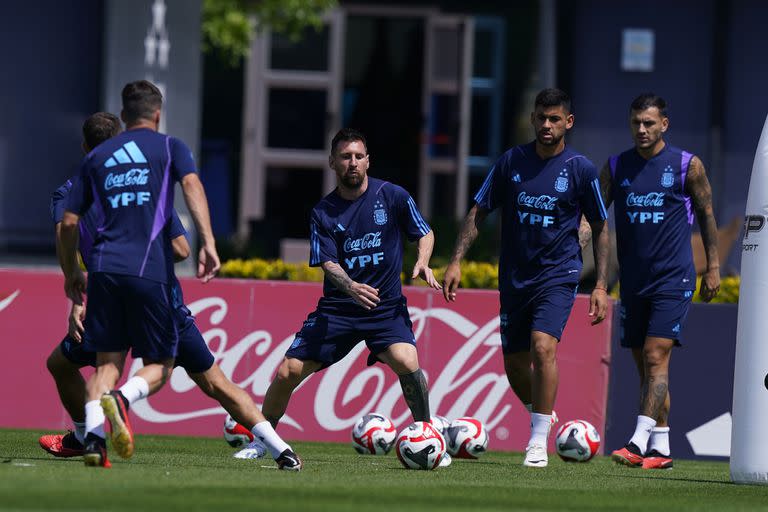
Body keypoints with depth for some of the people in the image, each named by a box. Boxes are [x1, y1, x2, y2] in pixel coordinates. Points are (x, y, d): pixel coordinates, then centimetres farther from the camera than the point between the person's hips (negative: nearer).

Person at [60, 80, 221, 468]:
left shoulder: (97, 157, 19)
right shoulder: (170, 148, 10)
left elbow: (69, 222, 18)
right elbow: (192, 184, -11)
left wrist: (71, 274, 30)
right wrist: (207, 243, -18)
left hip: (104, 268, 3)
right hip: (150, 271, -3)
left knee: (108, 363, 7)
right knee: (159, 366, 6)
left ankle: (94, 434, -18)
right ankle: (121, 400, -26)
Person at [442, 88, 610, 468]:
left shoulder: (581, 170, -4)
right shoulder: (511, 162, 1)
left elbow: (600, 229, 4)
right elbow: (478, 212, 7)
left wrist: (600, 286, -2)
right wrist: (456, 261, -1)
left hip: (558, 276, -3)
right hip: (514, 277, 4)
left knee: (543, 346, -25)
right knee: (514, 365, 8)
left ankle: (538, 442, -18)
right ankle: (542, 416, 38)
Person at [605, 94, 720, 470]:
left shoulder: (688, 166, -2)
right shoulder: (616, 167, 7)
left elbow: (706, 215, 5)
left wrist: (713, 268, 3)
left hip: (674, 279, -5)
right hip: (633, 280, 5)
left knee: (656, 358, -16)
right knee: (644, 364, 8)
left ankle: (639, 442, -24)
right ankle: (661, 449, 15)